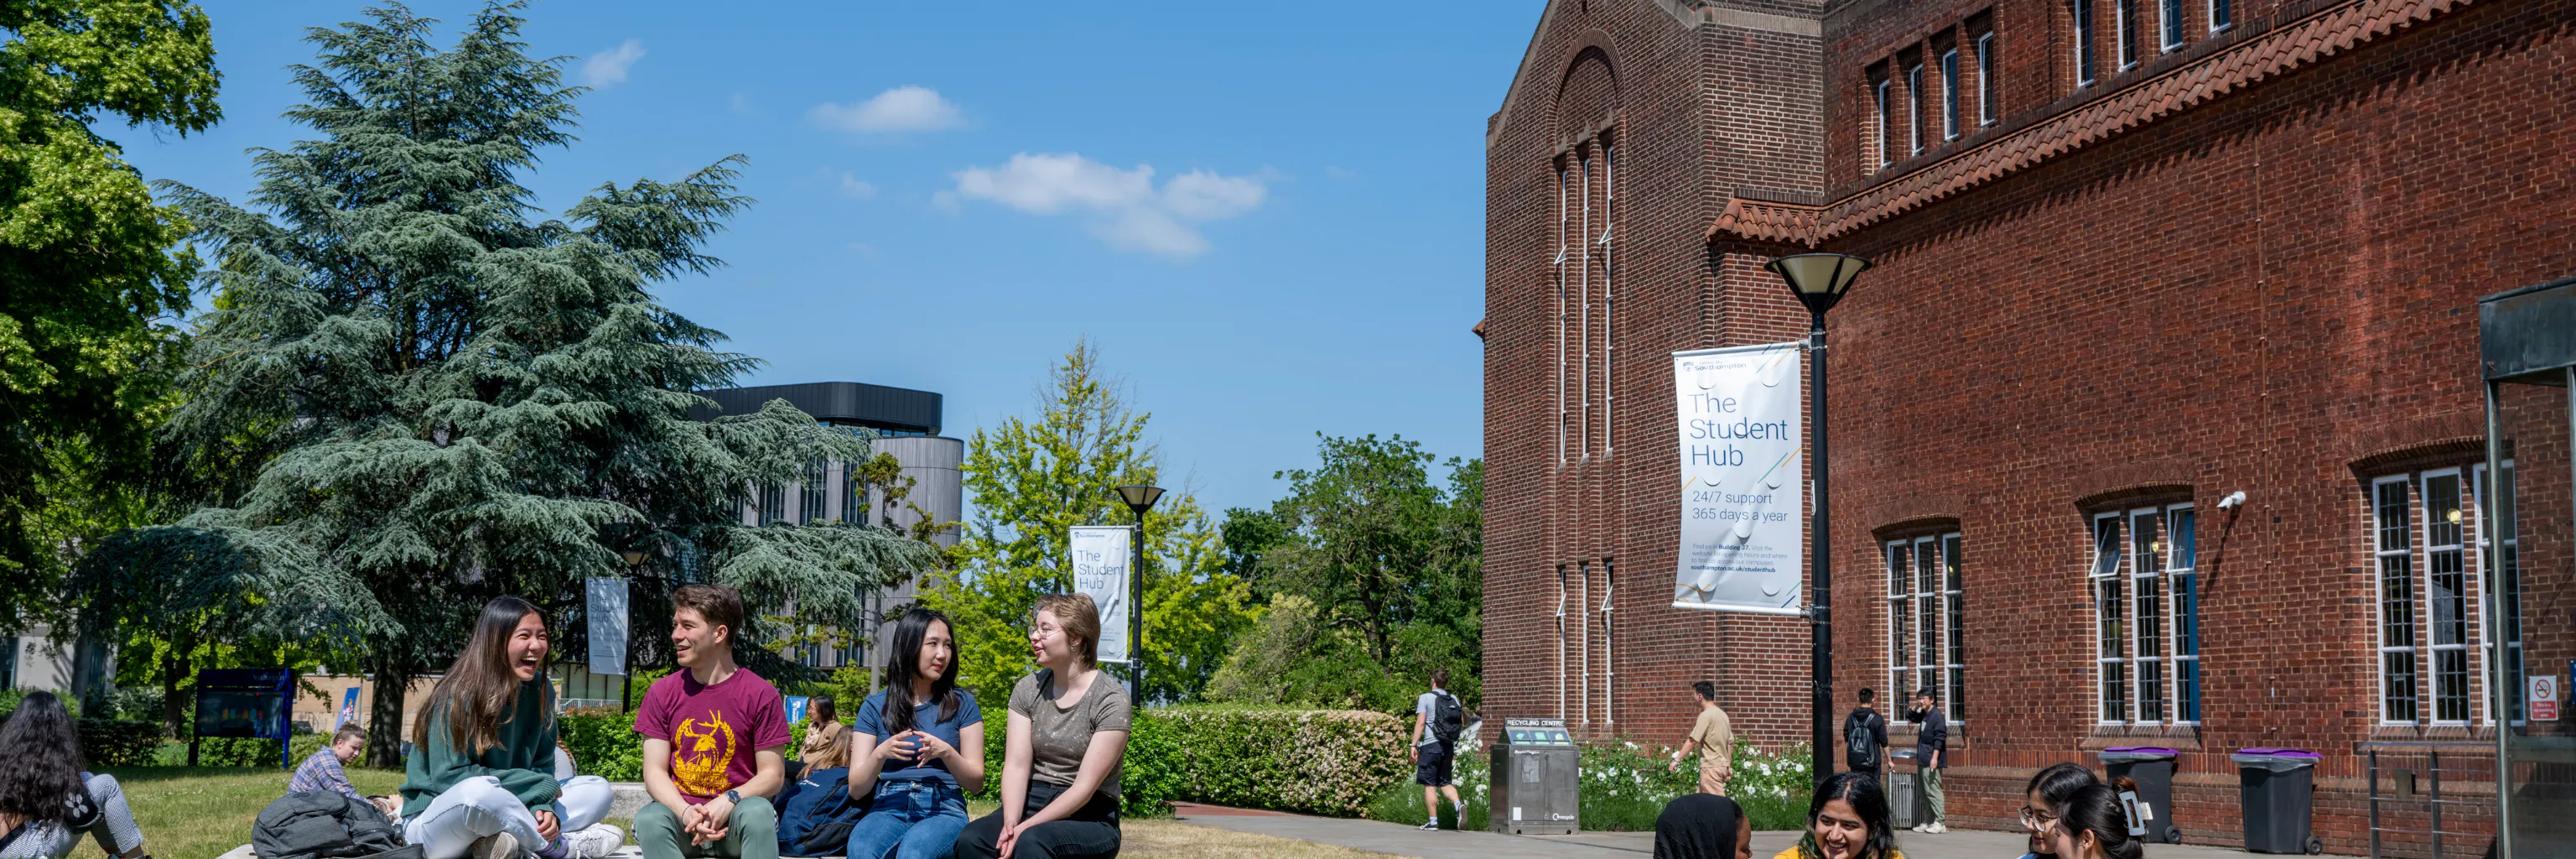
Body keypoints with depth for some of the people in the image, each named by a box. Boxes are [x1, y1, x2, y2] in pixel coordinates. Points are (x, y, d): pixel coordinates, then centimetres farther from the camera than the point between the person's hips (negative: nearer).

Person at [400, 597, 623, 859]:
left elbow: (542, 765, 3)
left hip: (497, 816, 7)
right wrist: (541, 787, -19)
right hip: (433, 823, -7)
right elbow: (449, 777, -22)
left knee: (599, 791, -3)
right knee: (479, 791, -40)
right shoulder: (459, 695, -19)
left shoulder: (540, 690, -1)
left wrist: (543, 807, -20)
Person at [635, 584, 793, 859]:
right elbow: (654, 772, 1)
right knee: (649, 819, -32)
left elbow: (773, 775, -2)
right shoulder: (662, 692, 6)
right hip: (681, 813, 2)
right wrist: (686, 812, -19)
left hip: (734, 815, -2)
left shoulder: (761, 695, -2)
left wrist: (730, 801, -22)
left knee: (758, 812, -35)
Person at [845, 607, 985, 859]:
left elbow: (976, 782, 6)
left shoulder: (961, 704, 9)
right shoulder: (875, 707, 10)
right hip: (889, 809, 1)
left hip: (944, 809, -1)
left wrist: (946, 753, -14)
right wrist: (880, 754, -14)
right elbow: (856, 789, 6)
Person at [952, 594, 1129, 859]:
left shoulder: (1111, 701, -10)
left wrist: (1026, 827, -23)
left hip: (1089, 818, -4)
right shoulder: (1028, 690, 6)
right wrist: (1010, 823, -21)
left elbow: (1085, 787, -15)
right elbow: (1016, 765, -3)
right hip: (1031, 802, 5)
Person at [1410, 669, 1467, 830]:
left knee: (1430, 784, 1)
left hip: (1431, 744, -5)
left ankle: (1433, 821, 0)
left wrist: (1414, 745, -9)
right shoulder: (1454, 699, 10)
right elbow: (1464, 722, 11)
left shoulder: (1426, 698, -5)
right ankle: (1458, 804, -13)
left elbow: (1420, 722, -11)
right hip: (1449, 746, 5)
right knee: (1445, 782, 13)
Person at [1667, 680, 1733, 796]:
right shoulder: (1722, 714, 12)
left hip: (1711, 767, -9)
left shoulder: (1706, 715, -14)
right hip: (1722, 765, 9)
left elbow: (1691, 742, -18)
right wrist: (1729, 767, 21)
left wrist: (1677, 760, -13)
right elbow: (1729, 743, 16)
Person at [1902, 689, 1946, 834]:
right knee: (1924, 792, 12)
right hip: (1923, 761, 10)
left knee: (1933, 791, -10)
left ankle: (1939, 823, -9)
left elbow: (1940, 738, -19)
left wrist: (1935, 757, -24)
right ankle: (1928, 822, 18)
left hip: (1931, 761, -10)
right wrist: (1915, 707, 13)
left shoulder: (1936, 716, -13)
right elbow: (1909, 717, 31)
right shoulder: (1923, 715, 14)